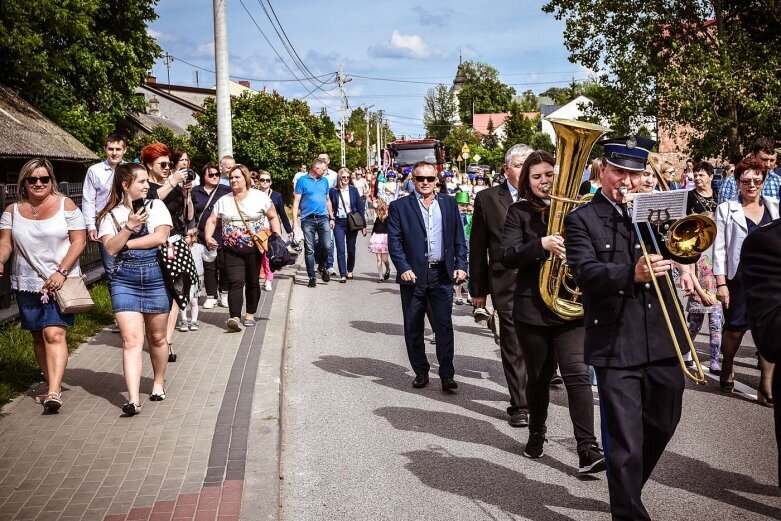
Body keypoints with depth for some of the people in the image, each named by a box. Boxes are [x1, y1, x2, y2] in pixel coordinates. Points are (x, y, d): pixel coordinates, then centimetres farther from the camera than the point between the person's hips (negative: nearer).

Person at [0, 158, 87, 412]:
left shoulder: (65, 205, -3)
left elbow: (79, 241, -6)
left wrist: (61, 272, -16)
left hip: (61, 281, -4)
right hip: (27, 284, 5)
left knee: (54, 334, -16)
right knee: (38, 336, 11)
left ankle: (54, 392, -21)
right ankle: (52, 385, 24)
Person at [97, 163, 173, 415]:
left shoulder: (156, 206, 6)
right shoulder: (110, 215, 7)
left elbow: (160, 237, -9)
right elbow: (110, 248, -5)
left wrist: (126, 243, -7)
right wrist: (129, 227, -17)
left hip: (156, 277, 1)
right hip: (124, 280, -1)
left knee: (157, 337, 11)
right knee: (131, 339, -9)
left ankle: (158, 383, 33)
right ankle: (133, 399, -13)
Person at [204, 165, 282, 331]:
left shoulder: (260, 197, 0)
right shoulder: (223, 200, 8)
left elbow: (273, 217, 4)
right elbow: (212, 220, 9)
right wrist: (208, 237, -8)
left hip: (255, 248, -1)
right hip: (232, 250, 1)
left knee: (252, 282, 8)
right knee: (235, 283, -9)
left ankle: (250, 315, 21)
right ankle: (235, 318, -16)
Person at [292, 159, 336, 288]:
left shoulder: (324, 181, 13)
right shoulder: (303, 181, -1)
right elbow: (296, 201, -3)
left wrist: (332, 218, 16)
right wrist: (295, 221, -10)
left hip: (323, 218, 3)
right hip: (308, 219, -3)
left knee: (326, 245, -7)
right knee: (309, 249, 1)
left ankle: (322, 268, 20)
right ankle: (312, 276, 9)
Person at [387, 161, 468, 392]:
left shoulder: (449, 204, 10)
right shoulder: (399, 207, 2)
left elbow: (459, 238, 10)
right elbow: (394, 241, -4)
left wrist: (460, 265, 0)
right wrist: (403, 268, -15)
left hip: (442, 274, 1)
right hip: (414, 275, -1)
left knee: (444, 325, -1)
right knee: (413, 327, 7)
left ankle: (447, 375, 5)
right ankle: (420, 372, 20)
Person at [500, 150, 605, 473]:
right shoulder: (519, 213, 0)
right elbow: (507, 257, -11)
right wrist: (541, 245, -26)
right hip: (532, 309, 0)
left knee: (577, 374, -10)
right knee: (538, 377, 13)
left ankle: (588, 450, -10)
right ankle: (536, 435, 34)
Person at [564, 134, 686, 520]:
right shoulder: (581, 219, -1)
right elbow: (586, 271, -16)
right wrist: (632, 274, -34)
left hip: (663, 342, 5)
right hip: (615, 347, -5)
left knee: (661, 426, 20)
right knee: (624, 443, -3)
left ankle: (628, 488, 43)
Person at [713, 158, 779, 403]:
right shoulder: (726, 209, 2)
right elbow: (719, 248, -1)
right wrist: (721, 283, -7)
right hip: (739, 279, -2)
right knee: (735, 328, 7)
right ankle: (726, 369, 33)